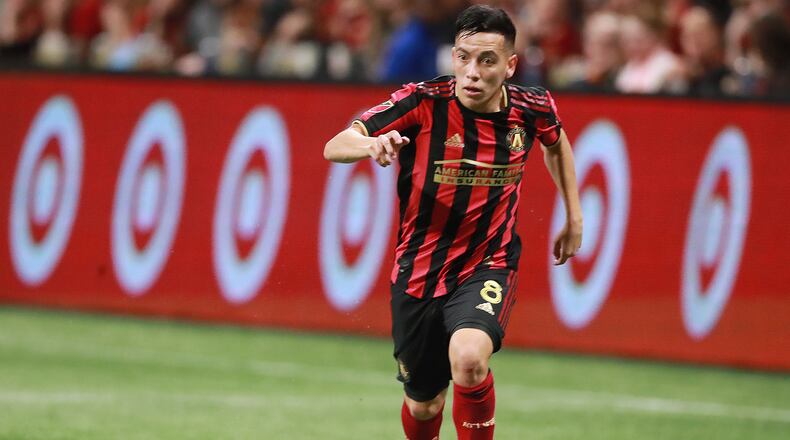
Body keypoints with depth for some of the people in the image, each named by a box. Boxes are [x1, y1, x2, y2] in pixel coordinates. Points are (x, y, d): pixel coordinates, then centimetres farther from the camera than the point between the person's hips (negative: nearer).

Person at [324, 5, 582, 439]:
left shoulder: (531, 109, -9)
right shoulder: (423, 103, -17)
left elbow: (556, 142, 17)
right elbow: (334, 147, -24)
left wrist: (574, 217, 17)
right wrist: (371, 144, -45)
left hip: (488, 266, 0)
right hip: (420, 270, 1)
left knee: (468, 357, -32)